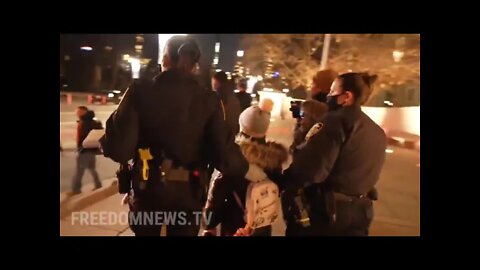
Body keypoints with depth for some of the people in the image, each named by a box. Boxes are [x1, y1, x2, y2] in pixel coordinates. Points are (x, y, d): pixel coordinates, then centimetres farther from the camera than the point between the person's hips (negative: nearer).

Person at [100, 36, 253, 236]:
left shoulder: (140, 93, -13)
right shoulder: (208, 100, -11)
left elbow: (119, 150, -17)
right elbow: (221, 153, -16)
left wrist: (105, 142, 5)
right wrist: (242, 168, 4)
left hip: (148, 189, 0)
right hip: (189, 192, 1)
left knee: (145, 232, 25)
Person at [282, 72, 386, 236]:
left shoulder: (337, 120, -15)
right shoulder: (377, 132, 12)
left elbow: (310, 170, -25)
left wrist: (285, 181, -9)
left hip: (323, 214, -7)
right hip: (358, 214, 8)